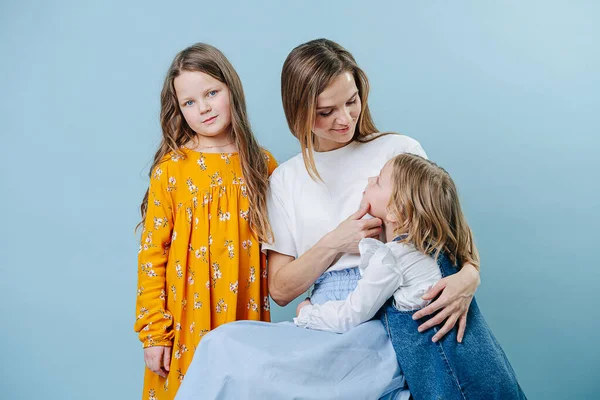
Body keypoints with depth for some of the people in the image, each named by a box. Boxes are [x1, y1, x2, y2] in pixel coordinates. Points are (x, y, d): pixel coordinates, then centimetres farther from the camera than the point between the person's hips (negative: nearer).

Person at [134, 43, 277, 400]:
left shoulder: (262, 165, 1)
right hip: (187, 324, -2)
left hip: (247, 319, 2)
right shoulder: (170, 170, -7)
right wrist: (154, 332, -8)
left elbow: (278, 243, 9)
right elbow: (152, 254, -6)